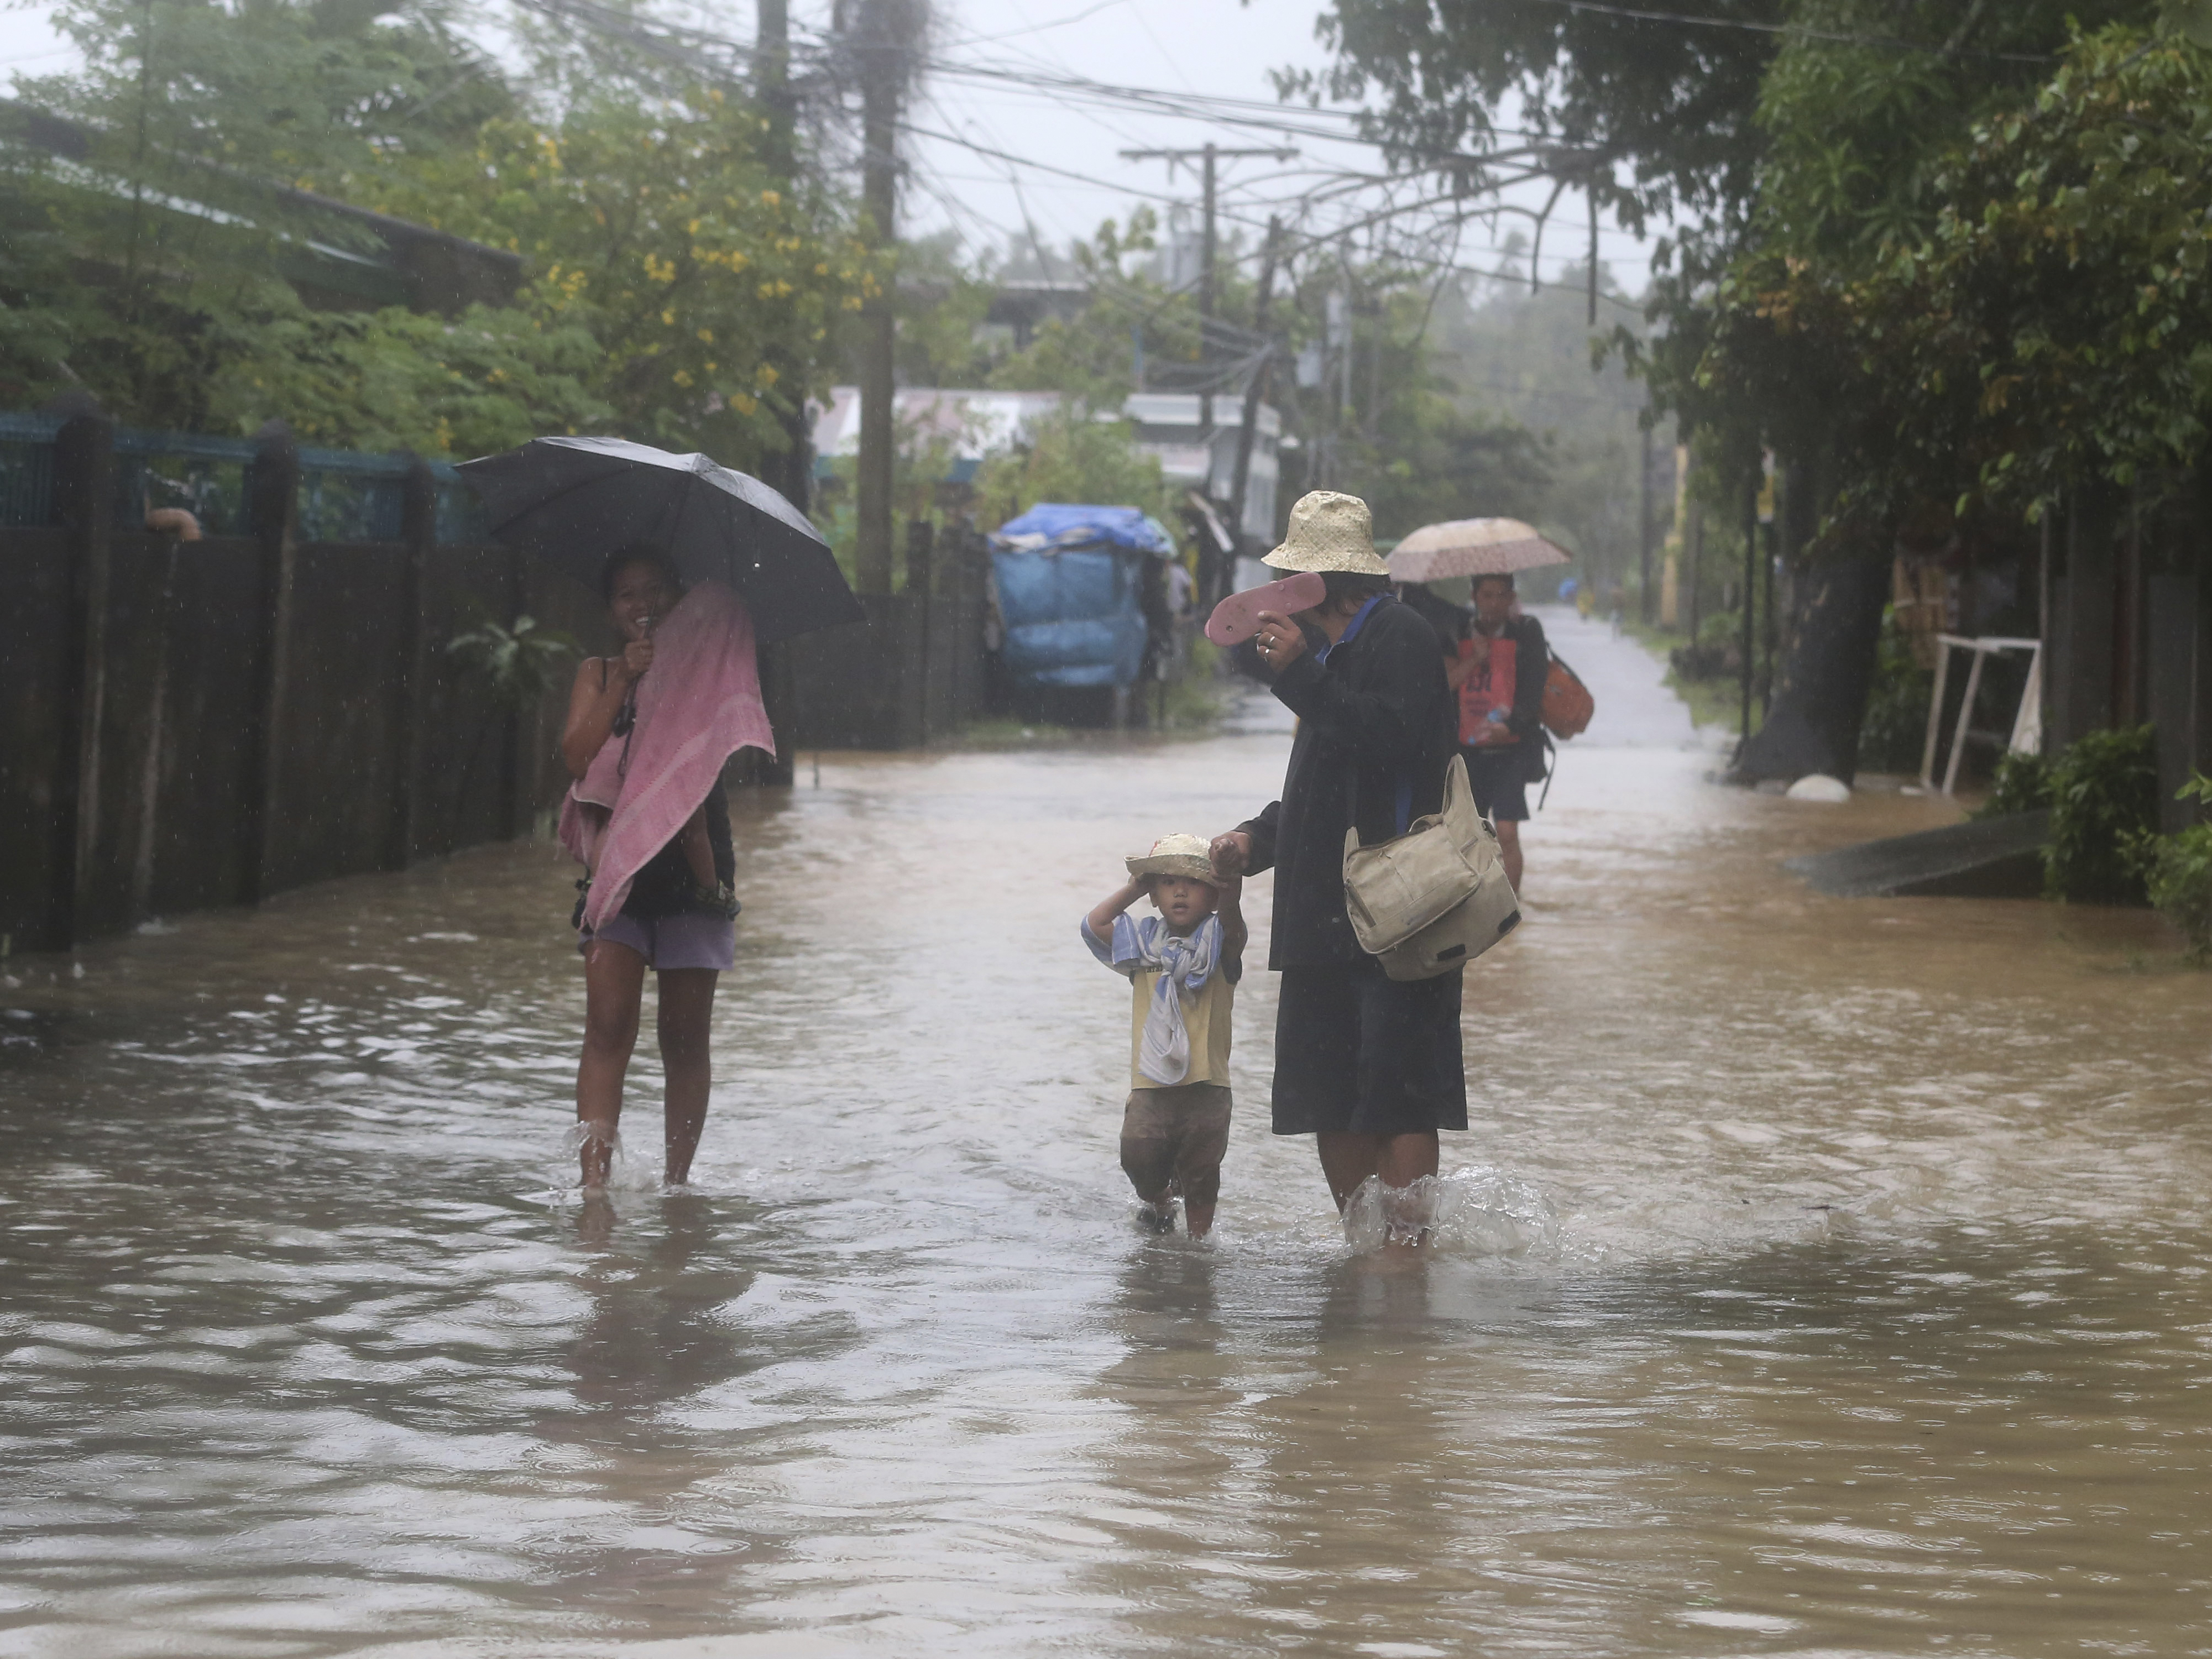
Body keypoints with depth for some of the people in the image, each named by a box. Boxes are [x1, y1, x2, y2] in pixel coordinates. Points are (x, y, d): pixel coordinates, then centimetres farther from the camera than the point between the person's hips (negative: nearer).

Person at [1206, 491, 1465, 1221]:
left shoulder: (1399, 638, -7)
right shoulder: (1335, 650, 23)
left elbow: (1393, 741, -24)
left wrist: (1301, 675, -23)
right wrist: (1257, 837, 14)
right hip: (1327, 918, 10)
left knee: (1397, 1100, -11)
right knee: (1331, 1100, 9)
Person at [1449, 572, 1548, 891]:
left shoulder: (1526, 631, -3)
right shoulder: (1463, 634, 8)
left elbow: (1533, 687, -11)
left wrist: (1510, 725, -27)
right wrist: (1474, 659, -14)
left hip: (1511, 747, -4)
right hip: (1469, 747, 4)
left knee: (1507, 832, -14)